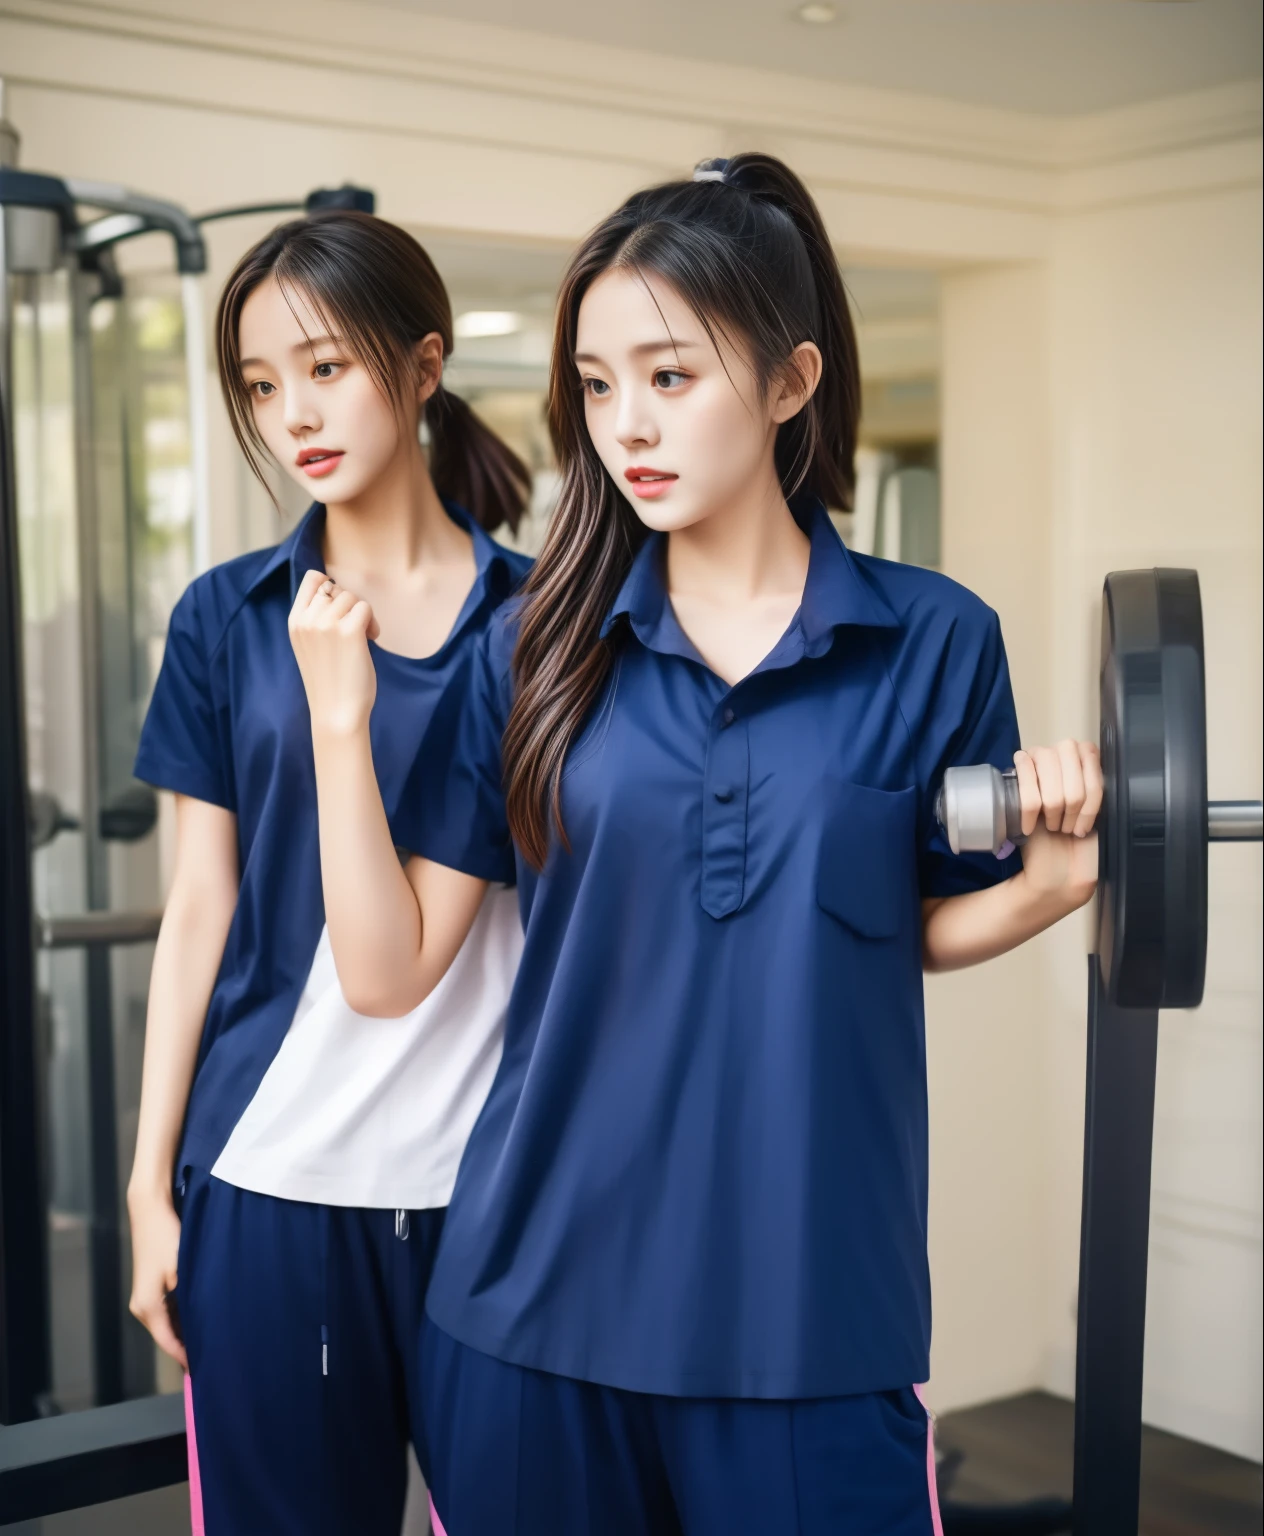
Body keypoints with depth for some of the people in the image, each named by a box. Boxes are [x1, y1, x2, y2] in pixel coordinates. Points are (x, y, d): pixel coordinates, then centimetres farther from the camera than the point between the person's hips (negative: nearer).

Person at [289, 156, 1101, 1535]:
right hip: (538, 1302, 2)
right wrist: (340, 718, -11)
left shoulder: (934, 642, -4)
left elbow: (931, 927, 8)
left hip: (814, 1312, -1)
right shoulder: (535, 647, -1)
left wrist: (1053, 879, -11)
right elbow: (388, 969, -3)